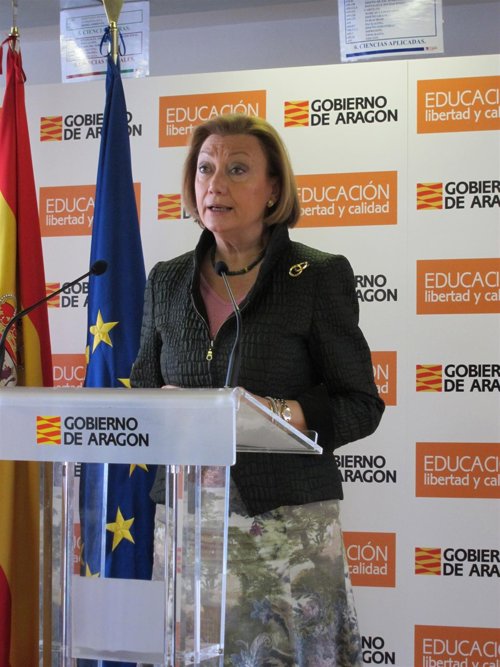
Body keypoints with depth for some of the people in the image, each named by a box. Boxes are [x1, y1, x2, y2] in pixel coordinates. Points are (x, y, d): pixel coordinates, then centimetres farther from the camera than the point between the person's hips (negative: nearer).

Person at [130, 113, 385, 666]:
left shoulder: (318, 276, -2)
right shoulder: (167, 281, 11)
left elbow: (361, 406, -1)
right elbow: (142, 387, 17)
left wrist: (283, 413, -19)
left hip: (290, 521, -3)